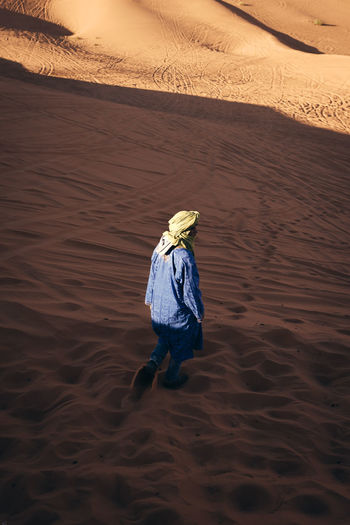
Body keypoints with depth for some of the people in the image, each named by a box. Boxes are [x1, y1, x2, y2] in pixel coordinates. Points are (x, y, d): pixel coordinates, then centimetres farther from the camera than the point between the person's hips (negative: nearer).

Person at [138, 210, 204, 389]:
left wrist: (150, 299, 20)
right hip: (179, 313, -6)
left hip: (159, 308, 7)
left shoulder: (160, 248, -8)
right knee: (180, 346, 19)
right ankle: (172, 378, 36)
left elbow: (152, 277, 5)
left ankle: (152, 364, 18)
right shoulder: (185, 258, -31)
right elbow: (190, 291, -22)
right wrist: (199, 313, -6)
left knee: (166, 338, 31)